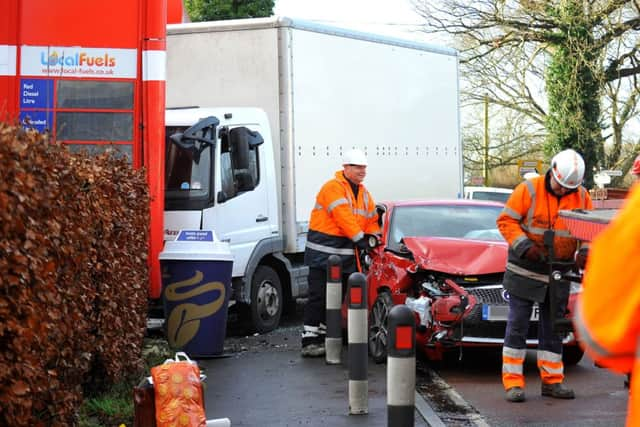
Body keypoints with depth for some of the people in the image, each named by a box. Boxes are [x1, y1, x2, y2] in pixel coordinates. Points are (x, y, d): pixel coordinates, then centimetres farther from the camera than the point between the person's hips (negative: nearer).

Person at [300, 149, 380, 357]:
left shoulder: (364, 194, 17)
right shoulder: (333, 188, -11)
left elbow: (371, 219, 20)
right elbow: (343, 217, -19)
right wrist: (360, 238, -20)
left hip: (345, 254, 8)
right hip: (323, 252, -8)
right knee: (318, 297, -9)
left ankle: (325, 336, 19)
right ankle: (309, 340, -9)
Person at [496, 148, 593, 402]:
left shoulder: (582, 196, 1)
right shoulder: (529, 190, -12)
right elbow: (506, 221, -11)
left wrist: (585, 250, -10)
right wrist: (526, 247, -22)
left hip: (559, 274, 4)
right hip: (525, 270, -4)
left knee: (553, 327, 11)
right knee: (517, 325, -3)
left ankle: (552, 380, 20)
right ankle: (513, 382, 1)